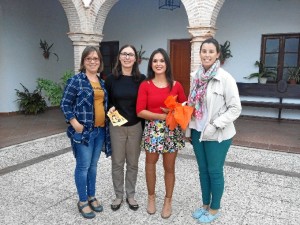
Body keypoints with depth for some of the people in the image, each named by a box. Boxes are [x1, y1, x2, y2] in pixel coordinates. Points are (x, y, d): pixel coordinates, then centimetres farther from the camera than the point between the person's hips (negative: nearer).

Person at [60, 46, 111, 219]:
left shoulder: (102, 82, 12)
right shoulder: (76, 80, -7)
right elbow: (65, 104, -9)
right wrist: (75, 124, -16)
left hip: (100, 130, 6)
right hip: (84, 131, -6)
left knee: (93, 165, 16)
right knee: (83, 166, 3)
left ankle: (92, 197, 31)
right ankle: (82, 201, 19)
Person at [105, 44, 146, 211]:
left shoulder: (141, 79, -4)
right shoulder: (111, 79, -2)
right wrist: (110, 109, -14)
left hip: (136, 126, 0)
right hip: (117, 127, 1)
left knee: (133, 163, 11)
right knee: (117, 163, 10)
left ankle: (131, 195, 29)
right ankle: (119, 195, 28)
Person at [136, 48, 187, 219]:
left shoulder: (176, 85, 0)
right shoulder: (145, 85, -3)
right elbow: (140, 111, -9)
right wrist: (162, 116, -17)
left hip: (172, 130, 0)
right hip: (152, 130, 0)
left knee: (169, 167, 10)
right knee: (150, 164, 15)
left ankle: (168, 201, 31)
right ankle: (151, 197, 37)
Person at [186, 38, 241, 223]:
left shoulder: (225, 78, -15)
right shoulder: (196, 76, 2)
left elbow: (235, 108, -14)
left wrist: (215, 125, -21)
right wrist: (188, 128, 10)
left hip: (218, 135, -5)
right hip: (198, 131, 5)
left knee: (215, 171, 10)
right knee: (203, 170, 18)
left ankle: (214, 209, 31)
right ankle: (205, 204, 38)